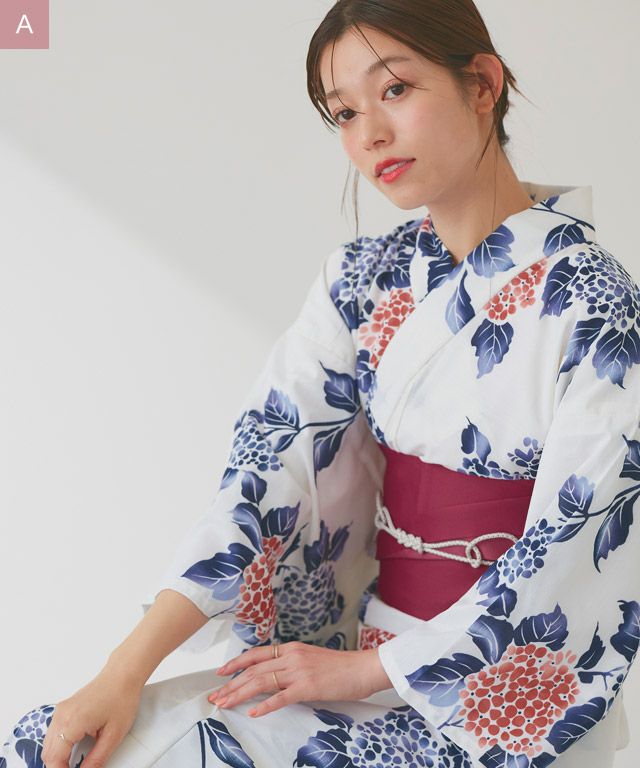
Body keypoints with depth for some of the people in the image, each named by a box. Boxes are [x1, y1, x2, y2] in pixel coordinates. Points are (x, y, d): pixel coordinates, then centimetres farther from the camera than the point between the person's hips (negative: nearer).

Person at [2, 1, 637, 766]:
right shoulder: (363, 278, 3)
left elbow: (568, 554, -15)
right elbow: (271, 459, -6)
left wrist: (364, 670, -13)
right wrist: (128, 668, -15)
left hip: (503, 683, -4)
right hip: (371, 636, 5)